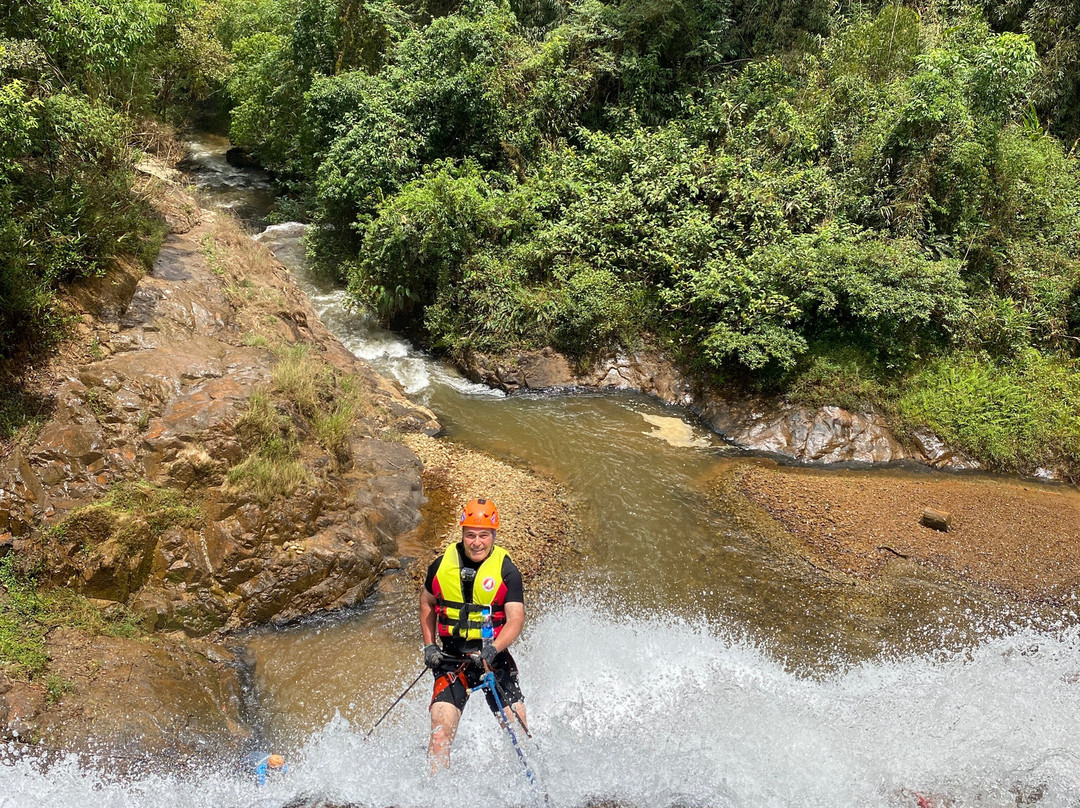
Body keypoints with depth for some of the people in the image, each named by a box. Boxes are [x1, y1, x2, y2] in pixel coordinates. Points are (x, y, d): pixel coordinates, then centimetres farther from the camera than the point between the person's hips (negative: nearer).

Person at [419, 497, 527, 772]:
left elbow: (516, 619, -16)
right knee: (441, 729, -14)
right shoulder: (442, 566, -1)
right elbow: (427, 604, 17)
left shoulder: (506, 571, -8)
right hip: (451, 658, 1)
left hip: (493, 657, -1)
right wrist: (429, 646, 8)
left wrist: (492, 650, -32)